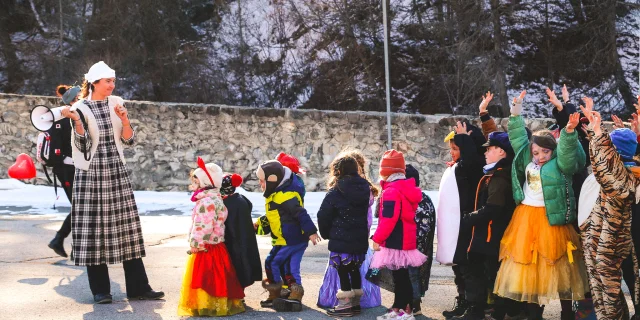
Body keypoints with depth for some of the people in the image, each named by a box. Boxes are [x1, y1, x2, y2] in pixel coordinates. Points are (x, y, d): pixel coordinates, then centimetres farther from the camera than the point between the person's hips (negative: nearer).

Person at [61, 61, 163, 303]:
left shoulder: (116, 103, 8)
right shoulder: (81, 108, -4)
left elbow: (129, 140, 7)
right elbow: (83, 146, -9)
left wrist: (124, 119, -9)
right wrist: (76, 122, -22)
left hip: (117, 172, 4)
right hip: (92, 174, -3)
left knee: (127, 228, 1)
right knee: (94, 228, -1)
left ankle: (138, 287, 4)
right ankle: (100, 290, 8)